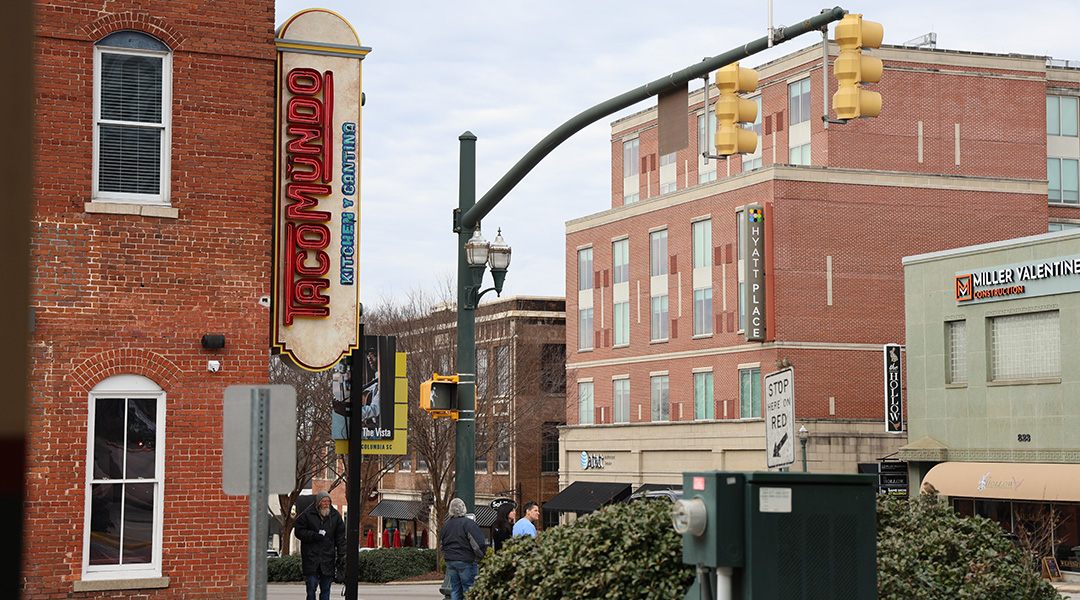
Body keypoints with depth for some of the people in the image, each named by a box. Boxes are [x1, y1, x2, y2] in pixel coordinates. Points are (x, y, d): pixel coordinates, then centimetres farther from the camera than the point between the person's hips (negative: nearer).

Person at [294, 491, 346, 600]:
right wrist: (314, 535, -15)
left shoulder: (335, 515, 8)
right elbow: (299, 532, -1)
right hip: (311, 557, -2)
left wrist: (341, 554, 4)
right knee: (311, 587, -4)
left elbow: (340, 537, 11)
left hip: (328, 558, 3)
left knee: (325, 589, 5)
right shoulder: (307, 515, 0)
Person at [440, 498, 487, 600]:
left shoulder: (446, 525, 10)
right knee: (469, 589, -3)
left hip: (450, 561, 6)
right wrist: (480, 556, -1)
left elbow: (441, 544, 20)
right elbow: (478, 544, -16)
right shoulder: (468, 523, -12)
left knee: (455, 589, 11)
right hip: (466, 561, -6)